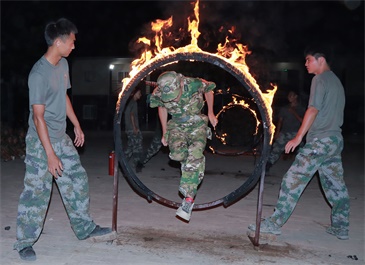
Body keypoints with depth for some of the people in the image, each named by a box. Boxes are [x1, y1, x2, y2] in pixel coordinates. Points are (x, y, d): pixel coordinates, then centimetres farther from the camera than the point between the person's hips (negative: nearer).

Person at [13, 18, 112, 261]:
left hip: (62, 138, 8)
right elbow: (38, 116, -22)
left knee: (77, 181, 14)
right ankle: (25, 242, 15)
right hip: (41, 142, -8)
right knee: (37, 193, -1)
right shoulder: (39, 74, -21)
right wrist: (50, 155, -23)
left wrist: (77, 125, 20)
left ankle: (85, 228, 29)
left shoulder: (63, 64, 4)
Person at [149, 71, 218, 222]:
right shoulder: (158, 94, -20)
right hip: (176, 126, 2)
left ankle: (188, 199, -19)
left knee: (194, 157, -21)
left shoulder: (194, 84, -28)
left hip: (197, 125, -2)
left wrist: (211, 113, -2)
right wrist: (164, 132, 8)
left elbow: (209, 89, -4)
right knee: (177, 154, -24)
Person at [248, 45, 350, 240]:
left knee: (293, 181, -9)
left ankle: (274, 223, -7)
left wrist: (298, 137, -17)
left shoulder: (320, 79, -7)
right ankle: (340, 227, 21)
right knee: (336, 185, 13)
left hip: (320, 140, -10)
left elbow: (313, 109, -16)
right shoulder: (336, 81, 20)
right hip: (336, 140, 10)